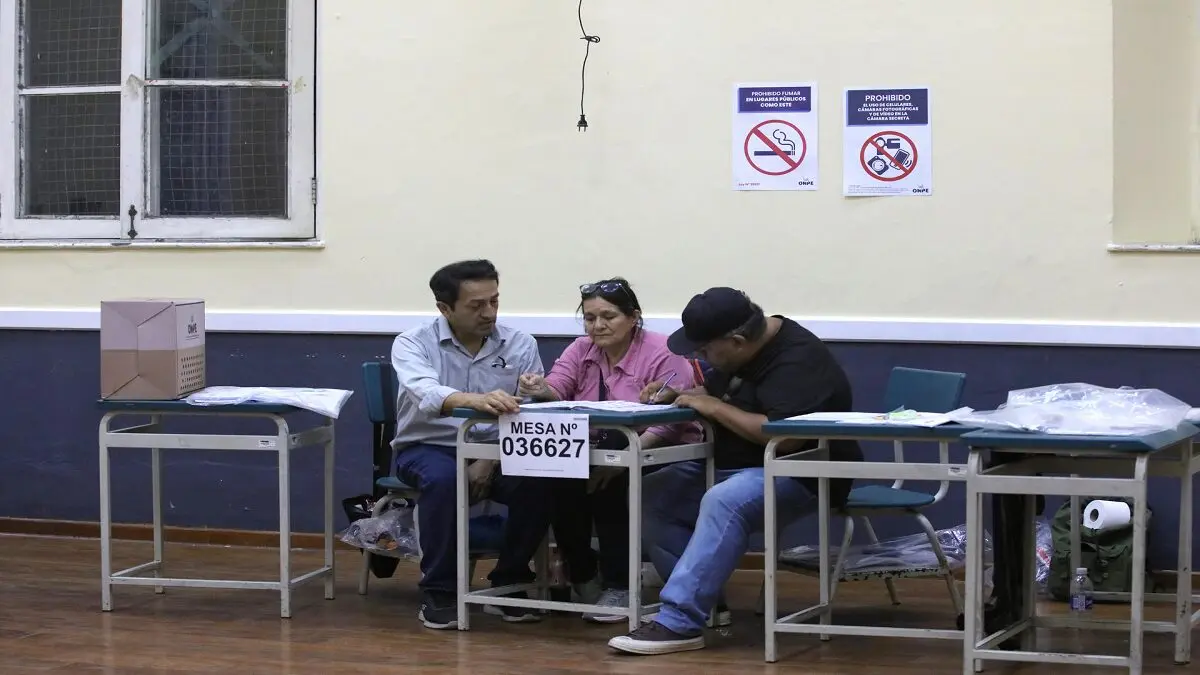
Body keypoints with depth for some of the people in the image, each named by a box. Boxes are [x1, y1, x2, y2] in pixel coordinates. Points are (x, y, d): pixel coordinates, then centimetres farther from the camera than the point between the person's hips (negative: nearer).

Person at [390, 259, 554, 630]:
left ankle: (509, 583, -6)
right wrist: (475, 400, -53)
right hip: (428, 448, -2)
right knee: (442, 479, -36)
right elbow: (425, 394, -32)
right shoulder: (412, 344, -10)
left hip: (495, 451, 2)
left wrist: (491, 460, -26)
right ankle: (438, 592, -19)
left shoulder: (520, 345, -2)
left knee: (540, 481, -27)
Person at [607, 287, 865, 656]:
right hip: (733, 466, 10)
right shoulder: (739, 351, 6)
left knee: (722, 503, -36)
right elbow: (715, 396, 21)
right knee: (655, 493, -7)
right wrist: (680, 394, -3)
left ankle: (679, 621, -35)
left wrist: (714, 407, -23)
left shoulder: (798, 361, -21)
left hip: (798, 474, -10)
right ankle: (700, 599, -10)